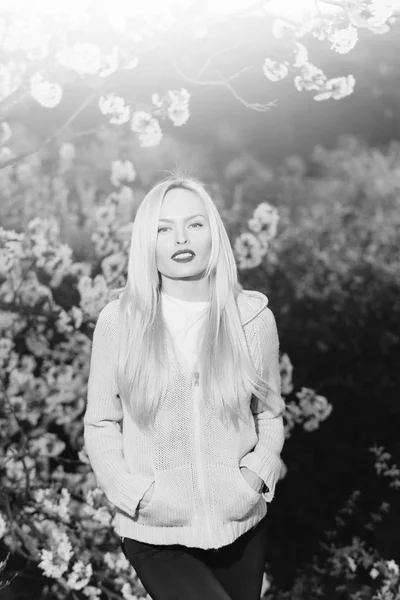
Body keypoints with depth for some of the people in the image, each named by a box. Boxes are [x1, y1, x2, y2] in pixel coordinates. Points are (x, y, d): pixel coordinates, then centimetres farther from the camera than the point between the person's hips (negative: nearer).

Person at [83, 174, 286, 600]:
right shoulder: (118, 321, -6)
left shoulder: (253, 317, -2)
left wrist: (255, 476, -6)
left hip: (240, 526, 3)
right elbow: (100, 425, 1)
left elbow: (270, 414, 9)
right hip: (155, 535, -2)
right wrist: (139, 493, -11)